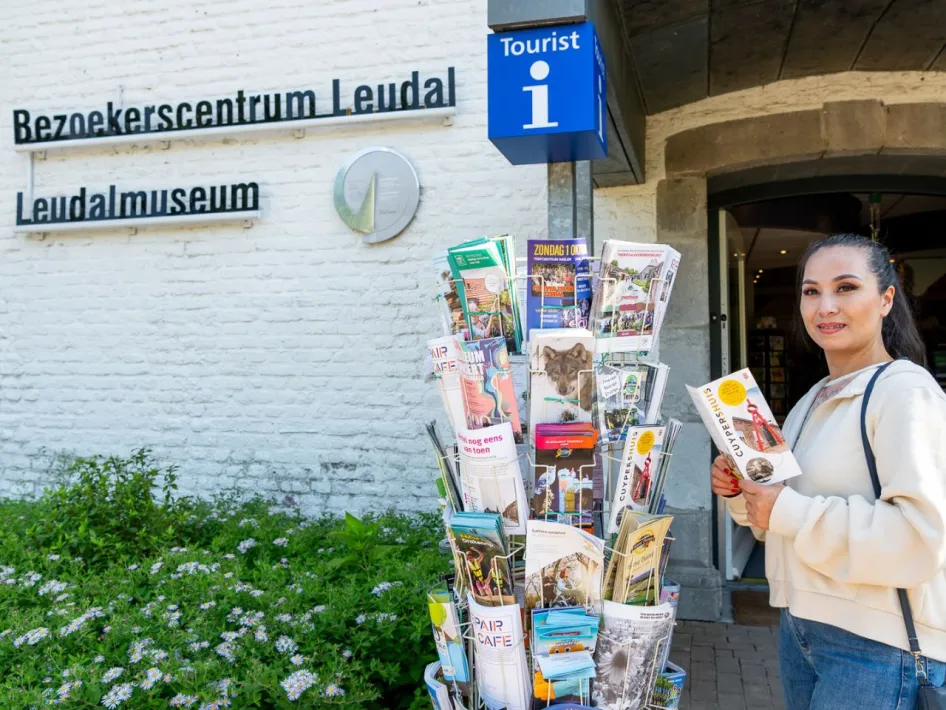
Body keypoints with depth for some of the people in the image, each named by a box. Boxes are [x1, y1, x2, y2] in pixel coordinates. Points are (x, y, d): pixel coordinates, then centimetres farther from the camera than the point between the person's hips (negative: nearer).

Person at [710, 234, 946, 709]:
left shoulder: (906, 391, -16)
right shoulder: (814, 401, 10)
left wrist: (790, 511, -23)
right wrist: (740, 491, -1)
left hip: (879, 649, -8)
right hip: (802, 627, 8)